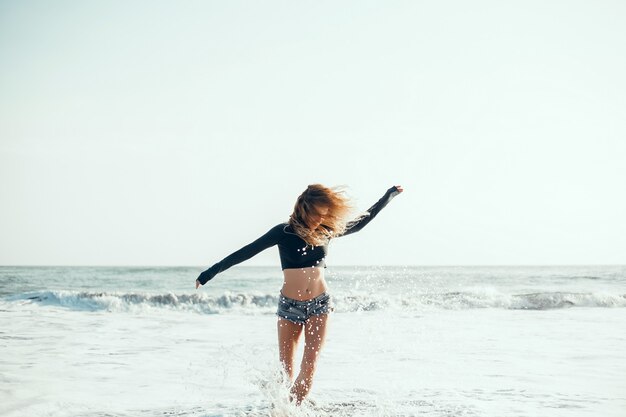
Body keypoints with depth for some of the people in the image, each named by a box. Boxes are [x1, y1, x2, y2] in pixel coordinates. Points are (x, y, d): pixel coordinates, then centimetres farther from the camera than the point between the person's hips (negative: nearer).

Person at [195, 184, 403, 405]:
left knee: (309, 367, -6)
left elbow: (361, 222, 16)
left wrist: (389, 195, 21)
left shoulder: (326, 230, 2)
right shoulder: (284, 232, -7)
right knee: (285, 370, 0)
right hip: (290, 306, -2)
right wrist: (210, 272, -8)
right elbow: (247, 252, -7)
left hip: (319, 304, 2)